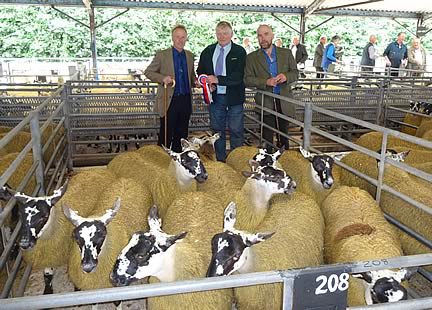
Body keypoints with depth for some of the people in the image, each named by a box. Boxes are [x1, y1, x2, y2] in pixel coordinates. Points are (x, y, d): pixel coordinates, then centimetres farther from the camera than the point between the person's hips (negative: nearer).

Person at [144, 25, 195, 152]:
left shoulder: (190, 56, 13)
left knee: (182, 134, 11)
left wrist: (195, 82, 1)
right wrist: (162, 78, -16)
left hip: (186, 100, 5)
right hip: (169, 101, -4)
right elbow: (148, 72, 0)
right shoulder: (162, 54, -1)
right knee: (166, 135, 0)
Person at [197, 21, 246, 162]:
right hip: (215, 97, 4)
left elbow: (239, 76, -14)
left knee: (236, 131, 2)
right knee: (217, 130, 12)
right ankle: (220, 160, 23)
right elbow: (200, 72, 15)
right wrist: (208, 84, -5)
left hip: (234, 98, -4)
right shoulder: (208, 51, 10)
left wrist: (218, 79, -20)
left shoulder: (239, 52, -4)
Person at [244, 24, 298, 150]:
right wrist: (266, 82, -20)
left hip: (284, 102, 2)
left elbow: (295, 73, 8)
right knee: (267, 137, 3)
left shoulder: (286, 53, 8)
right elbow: (247, 79, -4)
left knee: (283, 135, 14)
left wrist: (286, 76, -15)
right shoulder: (252, 57, 3)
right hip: (265, 102, -2)